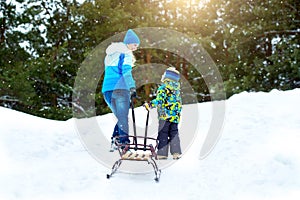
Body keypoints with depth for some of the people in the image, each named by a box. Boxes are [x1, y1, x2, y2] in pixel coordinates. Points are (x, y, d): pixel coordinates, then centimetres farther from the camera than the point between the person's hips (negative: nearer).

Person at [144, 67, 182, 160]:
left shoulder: (163, 88, -12)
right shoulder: (177, 89, 8)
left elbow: (159, 100, -22)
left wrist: (150, 105, -19)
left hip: (165, 116, -6)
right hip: (175, 116, 6)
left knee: (163, 134, 0)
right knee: (174, 133, 13)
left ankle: (162, 153, -1)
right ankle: (176, 152, 7)